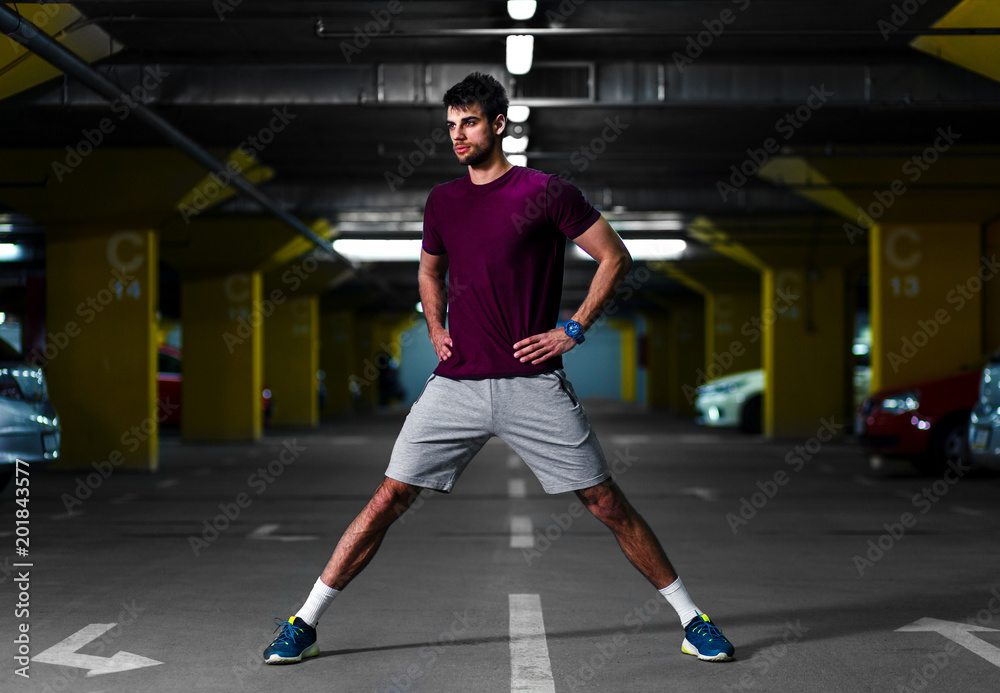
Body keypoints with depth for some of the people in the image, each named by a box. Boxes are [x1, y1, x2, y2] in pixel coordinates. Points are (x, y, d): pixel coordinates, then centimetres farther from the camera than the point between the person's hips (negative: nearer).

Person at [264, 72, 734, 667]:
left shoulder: (547, 192, -3)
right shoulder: (442, 202, 11)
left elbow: (615, 259, 2)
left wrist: (573, 330, -5)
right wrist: (436, 328, 11)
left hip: (533, 384, -3)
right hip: (456, 384, 3)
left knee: (607, 504, -1)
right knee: (389, 500, -2)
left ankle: (692, 618, 13)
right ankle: (305, 623, 6)